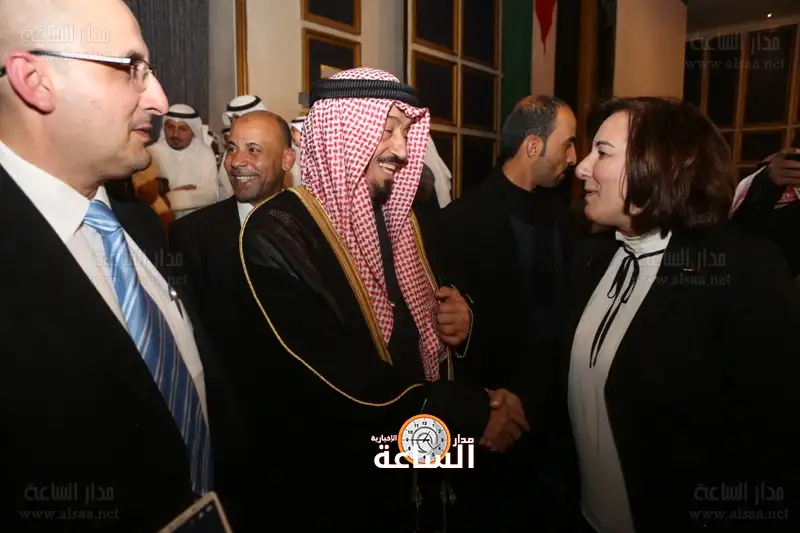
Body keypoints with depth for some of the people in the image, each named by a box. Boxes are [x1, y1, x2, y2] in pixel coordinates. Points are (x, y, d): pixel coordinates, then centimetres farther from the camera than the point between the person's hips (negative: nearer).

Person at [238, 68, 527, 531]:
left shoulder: (401, 217, 2)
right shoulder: (278, 234, -22)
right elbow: (342, 388, -29)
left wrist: (459, 317, -8)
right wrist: (470, 413, -21)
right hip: (335, 487, -6)